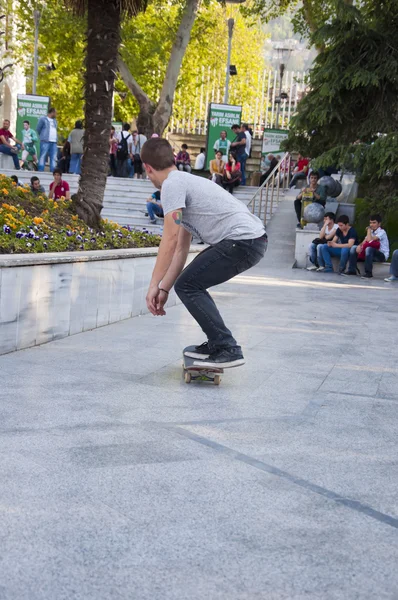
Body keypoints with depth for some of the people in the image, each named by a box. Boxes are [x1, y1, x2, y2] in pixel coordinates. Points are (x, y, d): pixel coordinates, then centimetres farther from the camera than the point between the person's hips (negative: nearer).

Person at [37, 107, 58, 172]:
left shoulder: (55, 121, 21)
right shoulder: (43, 119, 3)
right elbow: (38, 129, 7)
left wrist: (56, 139, 12)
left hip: (54, 142, 6)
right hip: (45, 141, -6)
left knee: (53, 158, 1)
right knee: (43, 157, -7)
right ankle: (41, 171, -8)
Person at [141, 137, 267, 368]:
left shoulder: (172, 184, -6)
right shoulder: (185, 182, 25)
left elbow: (170, 240, -13)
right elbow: (181, 249, 25)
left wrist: (154, 285, -8)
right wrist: (164, 288, 25)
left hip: (243, 241, -10)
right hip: (253, 240, 10)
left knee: (187, 286, -6)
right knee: (192, 283, 19)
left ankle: (229, 350, -9)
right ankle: (218, 343, 20)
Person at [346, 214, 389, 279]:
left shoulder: (381, 232, -13)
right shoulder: (371, 232, 13)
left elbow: (369, 240, -27)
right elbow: (364, 241, 4)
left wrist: (369, 230, -10)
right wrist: (359, 246, -19)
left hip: (382, 255, -8)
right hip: (372, 254, 8)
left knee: (369, 248, -38)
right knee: (354, 248, -3)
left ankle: (368, 273, -31)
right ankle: (352, 270, -5)